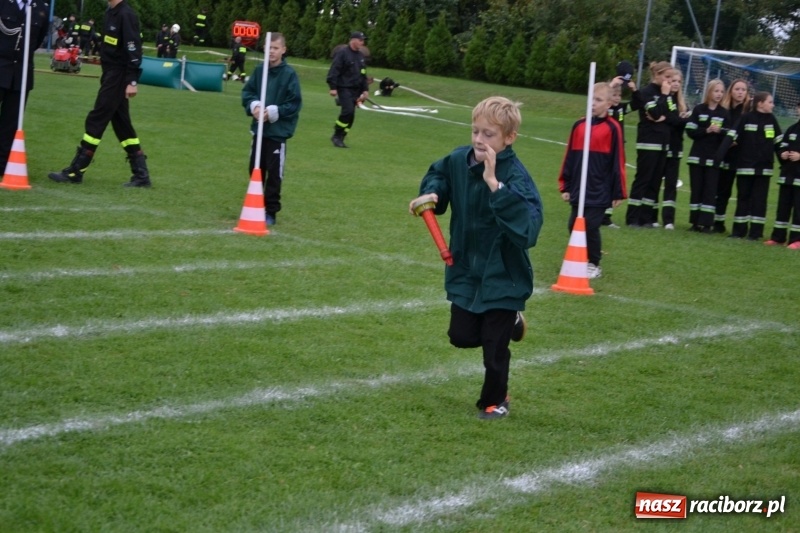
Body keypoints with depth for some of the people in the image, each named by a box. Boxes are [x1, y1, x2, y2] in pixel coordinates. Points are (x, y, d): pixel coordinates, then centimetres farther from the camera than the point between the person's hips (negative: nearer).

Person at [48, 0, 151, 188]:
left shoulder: (126, 15, -16)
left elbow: (134, 49, -20)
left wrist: (132, 81, -22)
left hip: (118, 77, -10)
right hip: (111, 74, 10)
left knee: (96, 121, -5)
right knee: (121, 124, 11)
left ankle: (75, 171, 0)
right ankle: (141, 174, 14)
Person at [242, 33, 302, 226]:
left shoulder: (289, 74, -10)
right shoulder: (259, 70, 2)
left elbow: (294, 104, -9)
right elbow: (247, 92, 8)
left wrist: (273, 112, -18)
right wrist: (254, 106, -11)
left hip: (278, 132, -4)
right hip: (258, 129, 4)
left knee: (274, 173, 2)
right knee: (255, 170, 13)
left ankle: (271, 211, 11)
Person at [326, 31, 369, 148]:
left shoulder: (360, 56, 16)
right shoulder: (342, 53, -8)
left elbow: (363, 75, 25)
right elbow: (334, 71, -12)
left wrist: (365, 89, 18)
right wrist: (333, 87, -18)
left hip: (355, 90, 8)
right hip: (344, 89, -7)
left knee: (350, 116, 3)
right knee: (348, 111, -19)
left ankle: (340, 138, 11)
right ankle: (336, 136, -7)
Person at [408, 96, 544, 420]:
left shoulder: (515, 177, -26)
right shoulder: (459, 160, -7)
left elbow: (527, 228, -41)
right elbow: (438, 174, 18)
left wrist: (495, 185, -44)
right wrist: (430, 193, -4)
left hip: (502, 278, -6)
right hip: (465, 271, 6)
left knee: (494, 348, 6)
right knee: (461, 336, 13)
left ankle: (494, 401, 31)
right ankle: (509, 322, 41)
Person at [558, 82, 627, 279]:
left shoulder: (612, 128, -7)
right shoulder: (579, 126, 5)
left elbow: (617, 162, -6)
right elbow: (570, 158, 9)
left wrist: (618, 193, -5)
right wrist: (565, 186, 9)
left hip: (599, 191, -4)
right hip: (578, 189, 4)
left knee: (590, 226, -5)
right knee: (574, 225, 5)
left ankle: (594, 265, 12)